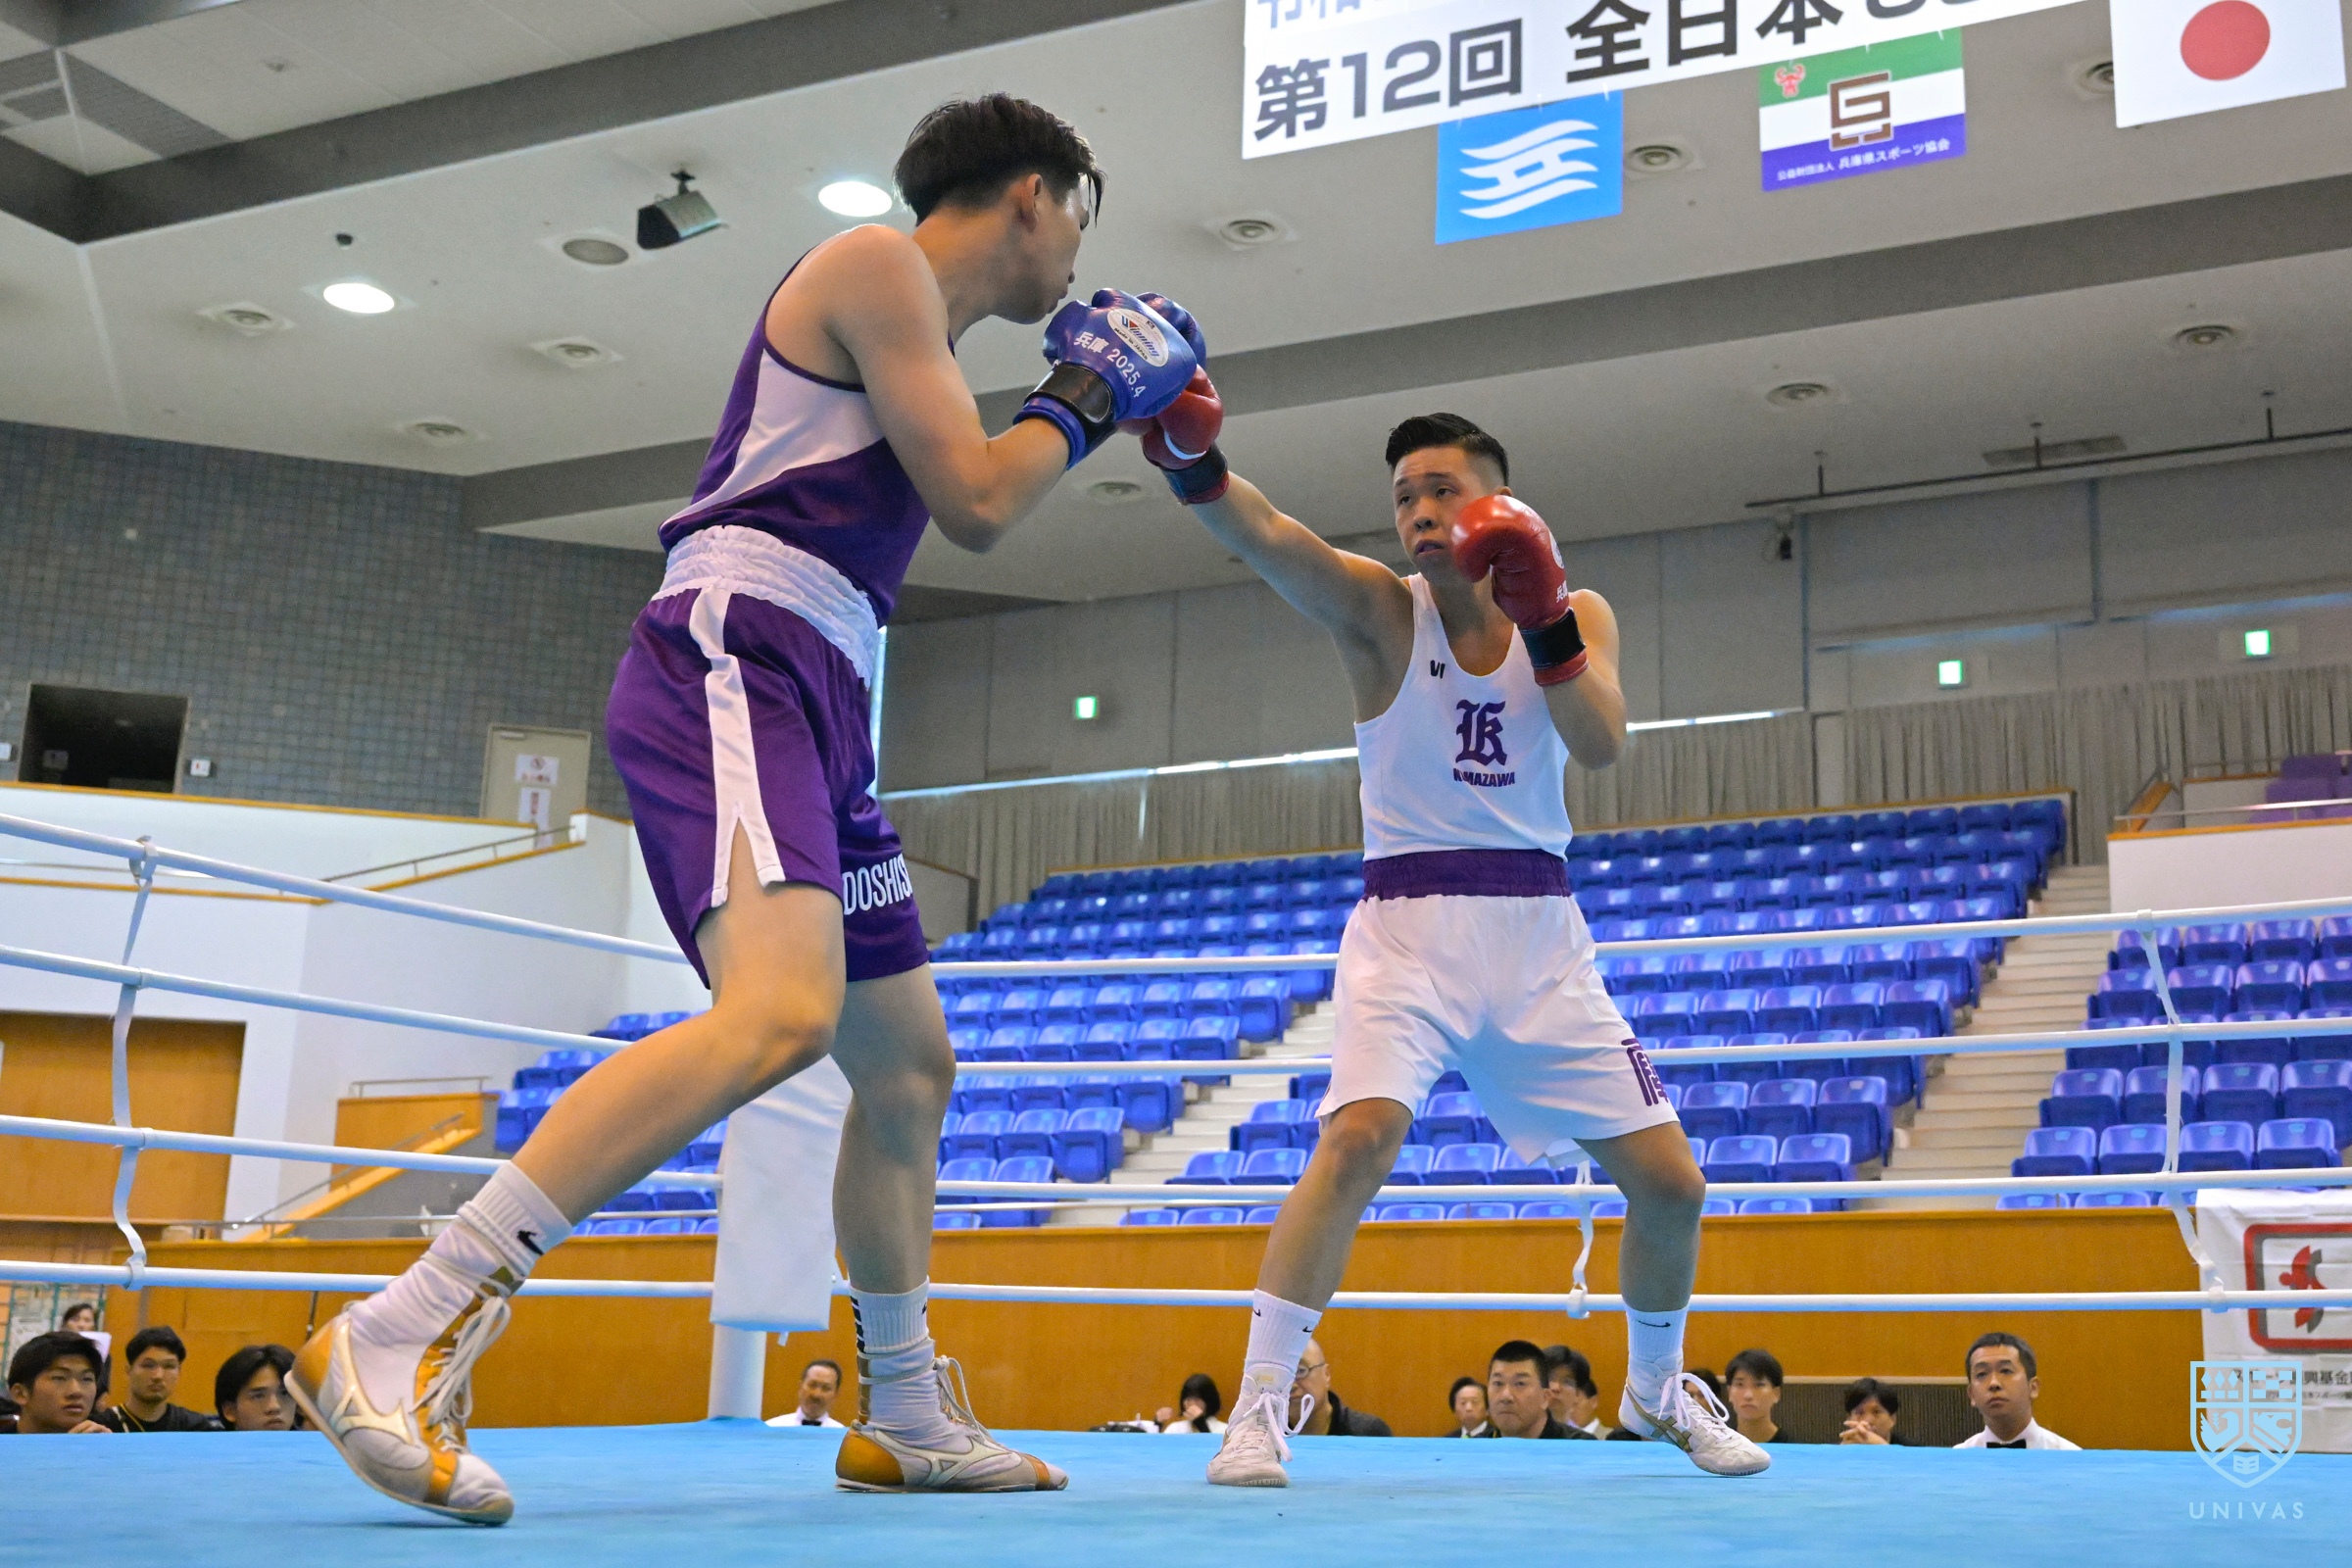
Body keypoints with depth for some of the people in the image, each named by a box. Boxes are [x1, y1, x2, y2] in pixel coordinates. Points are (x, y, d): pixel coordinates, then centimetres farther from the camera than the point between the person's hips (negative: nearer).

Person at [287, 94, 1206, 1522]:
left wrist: (1097, 406, 34)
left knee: (910, 1065, 14)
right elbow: (976, 507, -8)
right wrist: (1090, 394, 9)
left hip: (816, 707, 11)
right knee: (782, 1013, -31)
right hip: (732, 666, -11)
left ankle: (908, 1421, 24)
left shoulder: (922, 336, 26)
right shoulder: (877, 265, -1)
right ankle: (399, 1345, -32)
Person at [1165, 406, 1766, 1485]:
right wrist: (1192, 465, -43)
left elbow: (1602, 745, -13)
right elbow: (1270, 539, -24)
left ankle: (1656, 1393, 31)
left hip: (1539, 930, 3)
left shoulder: (1578, 615, 5)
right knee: (1361, 1136, -28)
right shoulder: (1378, 607, -4)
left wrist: (1542, 618, -24)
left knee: (1669, 1180, 4)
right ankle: (1257, 1409, -19)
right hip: (1408, 924, -3)